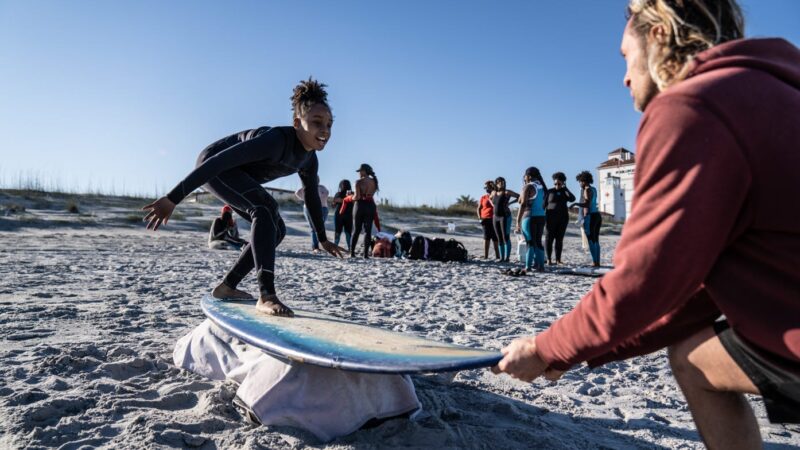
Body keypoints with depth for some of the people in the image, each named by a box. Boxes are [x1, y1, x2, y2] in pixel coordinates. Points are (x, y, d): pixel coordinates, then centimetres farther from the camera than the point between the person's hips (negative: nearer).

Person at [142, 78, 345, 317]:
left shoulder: (309, 159, -8)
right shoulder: (276, 140, -34)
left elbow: (312, 197, 7)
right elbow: (219, 161, -38)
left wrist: (323, 239, 16)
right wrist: (172, 199, -41)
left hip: (237, 174, 9)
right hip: (213, 166, -9)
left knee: (276, 229, 4)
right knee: (266, 207, -31)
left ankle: (226, 286, 13)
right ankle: (266, 295, -36)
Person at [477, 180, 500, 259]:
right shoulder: (483, 197, 10)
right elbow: (479, 208, 10)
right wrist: (479, 217, -3)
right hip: (485, 219, 1)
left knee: (495, 238, 0)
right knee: (486, 238, 2)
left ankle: (497, 256, 6)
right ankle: (485, 256, 2)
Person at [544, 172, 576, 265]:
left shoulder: (565, 192, 6)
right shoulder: (549, 191, 0)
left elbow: (572, 199, -12)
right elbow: (544, 204, -1)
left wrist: (566, 188, -12)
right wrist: (544, 217, -6)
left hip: (563, 218, 2)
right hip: (551, 217, -2)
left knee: (559, 239, 3)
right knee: (550, 238, -4)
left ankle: (558, 260, 6)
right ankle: (549, 259, -1)